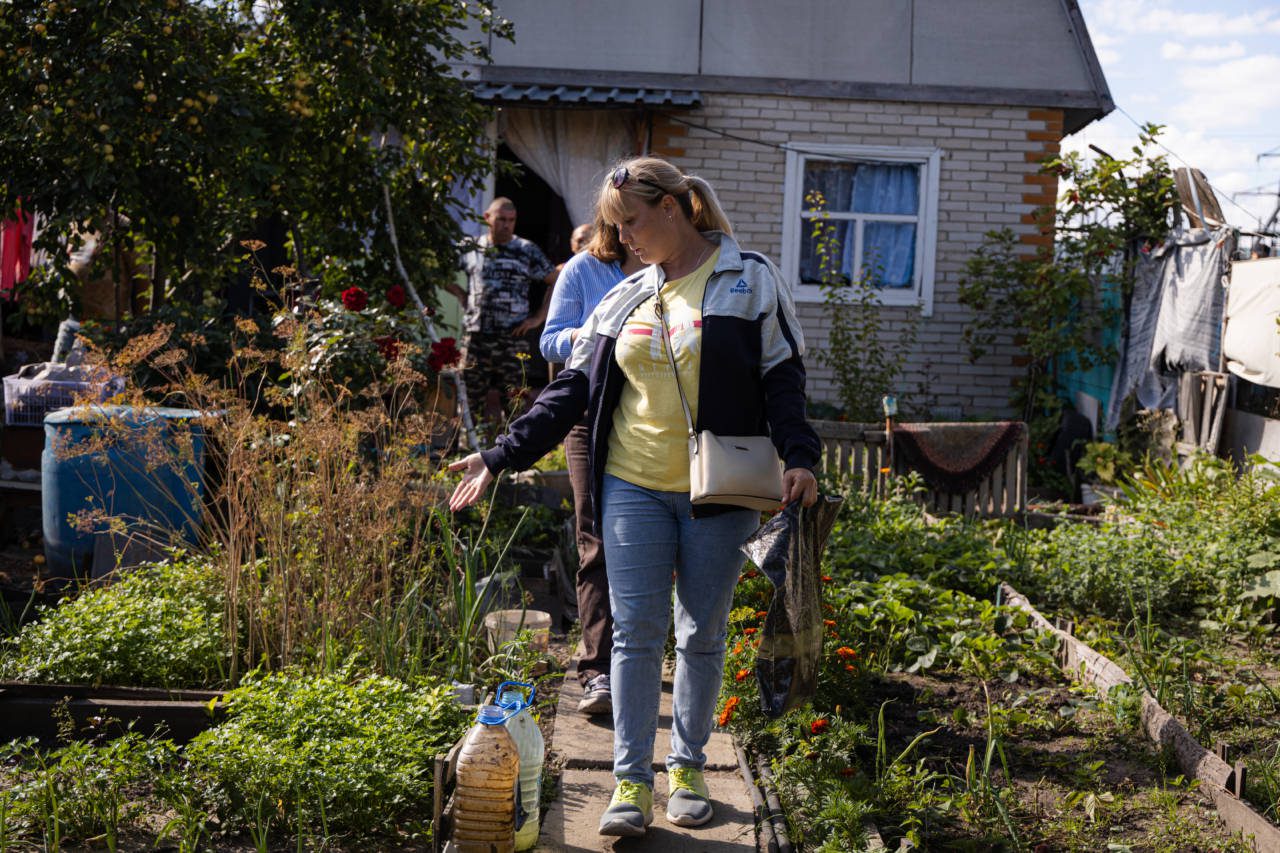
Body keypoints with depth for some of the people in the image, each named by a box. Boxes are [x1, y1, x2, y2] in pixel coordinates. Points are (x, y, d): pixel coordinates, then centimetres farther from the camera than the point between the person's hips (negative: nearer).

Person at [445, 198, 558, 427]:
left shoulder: (527, 251, 6)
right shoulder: (471, 248, 10)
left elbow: (555, 281, 10)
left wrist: (539, 317, 3)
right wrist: (460, 294, 9)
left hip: (513, 337, -1)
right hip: (475, 336, 1)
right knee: (472, 399, 3)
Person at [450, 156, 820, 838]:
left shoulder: (749, 281, 0)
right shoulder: (623, 300, 11)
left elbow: (782, 376, -2)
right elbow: (570, 391, 10)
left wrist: (798, 456, -16)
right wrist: (501, 457, 4)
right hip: (633, 488, 3)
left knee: (702, 634, 8)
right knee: (635, 632, 0)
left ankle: (688, 768, 24)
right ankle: (632, 780, 8)